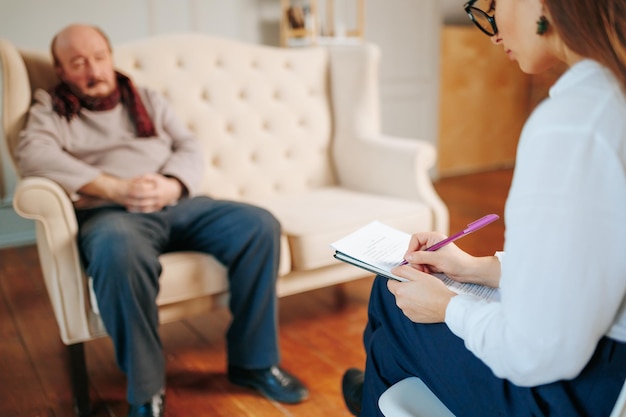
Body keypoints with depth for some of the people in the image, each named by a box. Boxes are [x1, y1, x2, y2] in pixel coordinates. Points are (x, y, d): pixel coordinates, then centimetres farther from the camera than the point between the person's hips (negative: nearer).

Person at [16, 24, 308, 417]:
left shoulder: (147, 99, 24)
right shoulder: (51, 108, 13)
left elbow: (190, 148, 13)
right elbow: (33, 156, -9)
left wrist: (171, 185, -12)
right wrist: (116, 188, -20)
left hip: (178, 205, 4)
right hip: (110, 212, -4)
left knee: (261, 225, -18)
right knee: (120, 251, -40)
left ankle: (253, 360, -5)